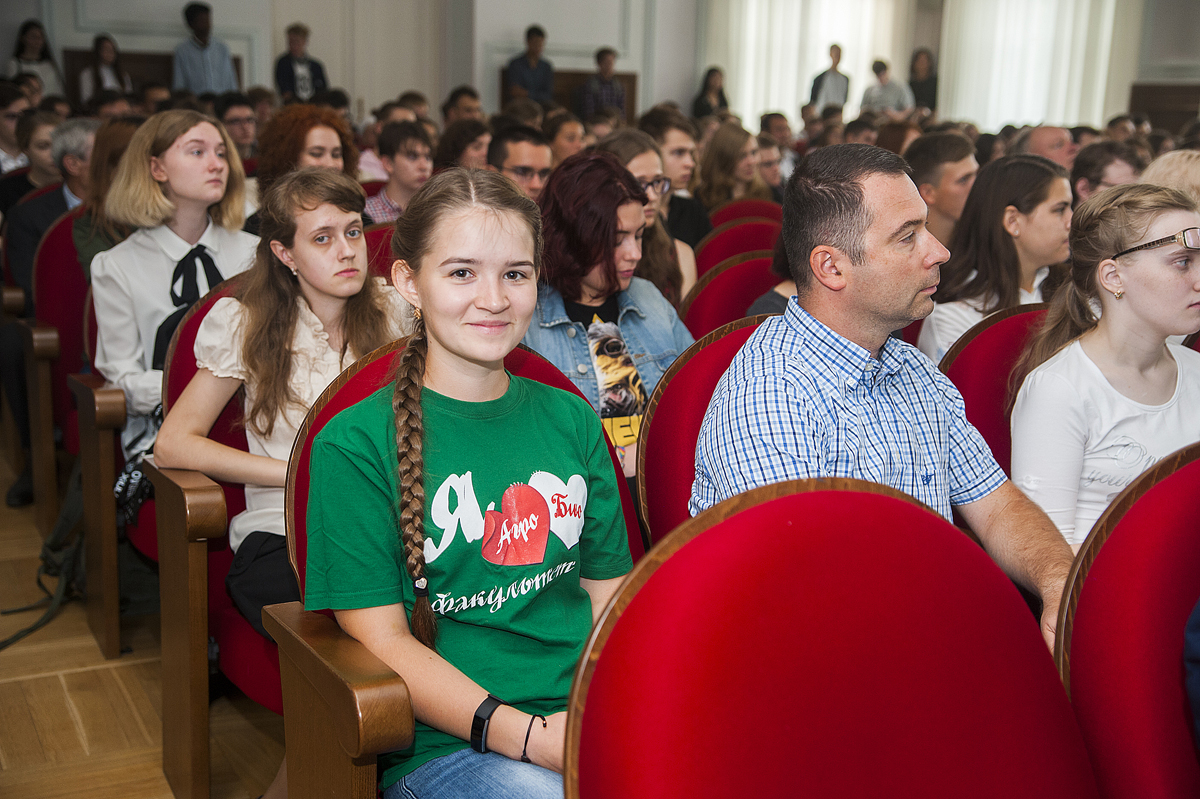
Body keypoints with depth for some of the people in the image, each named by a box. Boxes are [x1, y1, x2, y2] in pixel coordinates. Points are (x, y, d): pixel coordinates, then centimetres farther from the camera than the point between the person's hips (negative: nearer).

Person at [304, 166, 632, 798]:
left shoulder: (572, 420, 14)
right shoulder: (355, 444, -2)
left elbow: (610, 592, 13)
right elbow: (383, 640, -6)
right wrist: (528, 734, -18)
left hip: (590, 718, 5)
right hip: (441, 743, -4)